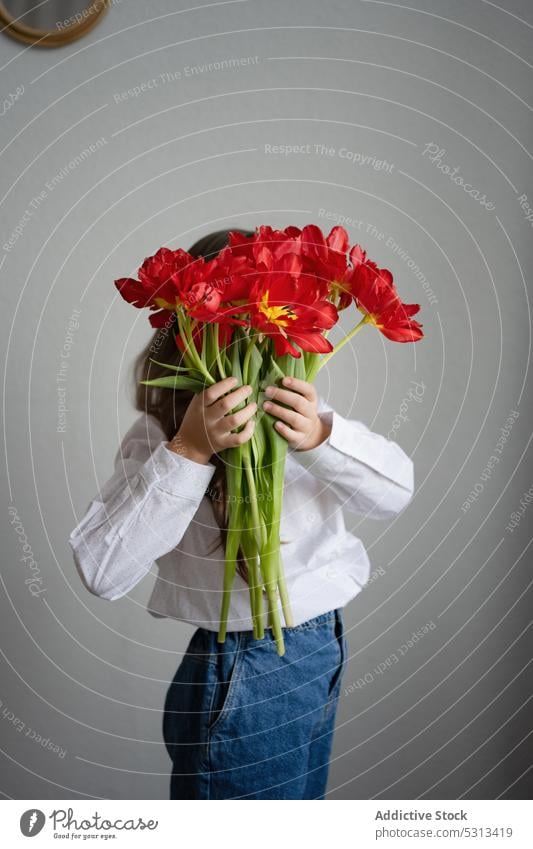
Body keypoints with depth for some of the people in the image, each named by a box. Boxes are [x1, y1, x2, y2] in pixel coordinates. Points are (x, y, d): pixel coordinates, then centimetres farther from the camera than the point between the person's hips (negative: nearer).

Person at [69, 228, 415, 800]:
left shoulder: (304, 411, -1)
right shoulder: (160, 431, -18)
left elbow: (395, 492, -7)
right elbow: (101, 570, -27)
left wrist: (323, 436, -26)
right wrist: (188, 452, -34)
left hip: (323, 645, 6)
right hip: (244, 671, -6)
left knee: (300, 799, 25)